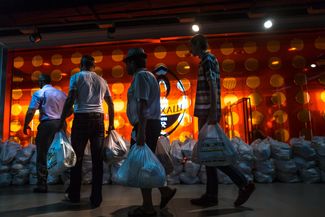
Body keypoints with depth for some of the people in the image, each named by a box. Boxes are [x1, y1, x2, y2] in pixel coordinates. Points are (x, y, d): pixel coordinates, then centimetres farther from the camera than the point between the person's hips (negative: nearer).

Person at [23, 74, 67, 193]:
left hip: (47, 124, -5)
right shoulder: (62, 93, 14)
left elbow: (31, 112, -8)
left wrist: (26, 126, 4)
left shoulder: (39, 93, -1)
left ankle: (42, 185, 6)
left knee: (42, 155, 4)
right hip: (60, 124, 5)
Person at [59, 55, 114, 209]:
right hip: (99, 119, 3)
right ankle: (96, 199, 9)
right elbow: (110, 104, 17)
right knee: (97, 160, 4)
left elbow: (70, 100, -6)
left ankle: (74, 195, 19)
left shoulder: (77, 77, 6)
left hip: (81, 118, -3)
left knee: (77, 157, 8)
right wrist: (111, 124, 23)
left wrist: (62, 120, -4)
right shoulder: (102, 81, 17)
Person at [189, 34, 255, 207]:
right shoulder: (209, 60, 23)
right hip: (206, 112, 10)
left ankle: (243, 184, 0)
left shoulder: (207, 59, -5)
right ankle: (211, 195, 15)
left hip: (208, 112, -10)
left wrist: (213, 113, -24)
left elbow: (213, 86, -17)